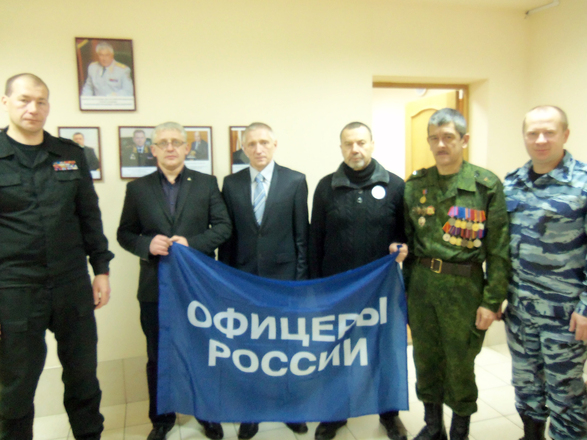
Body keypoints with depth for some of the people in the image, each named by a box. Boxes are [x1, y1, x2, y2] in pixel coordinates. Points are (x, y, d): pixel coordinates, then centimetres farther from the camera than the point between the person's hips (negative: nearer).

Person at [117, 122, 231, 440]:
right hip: (155, 286, 1)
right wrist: (147, 244, -15)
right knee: (158, 357, 13)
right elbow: (125, 233, 5)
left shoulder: (207, 183, 2)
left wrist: (192, 243, -16)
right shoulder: (137, 188, 4)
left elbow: (223, 227, -1)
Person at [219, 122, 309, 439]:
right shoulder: (231, 183, 3)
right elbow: (227, 234, 4)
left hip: (283, 276, -1)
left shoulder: (295, 181, -2)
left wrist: (301, 278, -4)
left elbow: (302, 234, -2)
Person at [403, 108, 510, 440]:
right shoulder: (415, 185, 5)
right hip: (421, 285, 4)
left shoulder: (487, 185, -6)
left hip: (464, 287, -3)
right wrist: (405, 288, 9)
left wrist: (492, 301, -9)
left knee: (460, 365, 10)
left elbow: (499, 249, -6)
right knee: (426, 361, 14)